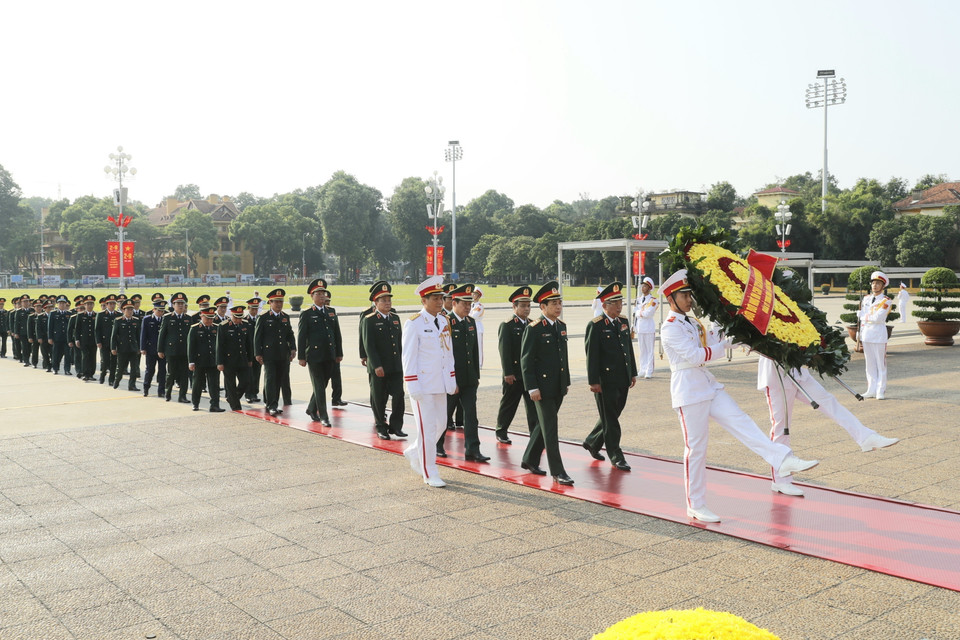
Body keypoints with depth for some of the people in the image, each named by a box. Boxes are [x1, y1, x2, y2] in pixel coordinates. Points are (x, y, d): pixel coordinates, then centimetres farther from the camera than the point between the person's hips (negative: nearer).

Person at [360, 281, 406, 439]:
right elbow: (368, 345, -12)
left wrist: (400, 361, 13)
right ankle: (381, 428, 19)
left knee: (399, 396, 0)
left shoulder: (395, 318, 11)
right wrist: (376, 366, -18)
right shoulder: (369, 320, -7)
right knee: (379, 399, 5)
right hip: (378, 368, -5)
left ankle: (395, 426, 12)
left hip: (396, 367, 5)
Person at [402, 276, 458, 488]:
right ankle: (429, 473, 9)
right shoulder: (414, 323, -11)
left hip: (441, 384, 7)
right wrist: (413, 386, -17)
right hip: (423, 385, -7)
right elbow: (408, 356, -12)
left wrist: (452, 381, 12)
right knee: (427, 428, -2)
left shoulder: (444, 322, 10)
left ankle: (414, 453, 35)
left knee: (441, 424, 13)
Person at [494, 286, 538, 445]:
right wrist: (508, 373, -16)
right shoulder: (507, 326, -7)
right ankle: (501, 432, 25)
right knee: (508, 404, 9)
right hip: (514, 374, -4)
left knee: (533, 405, 0)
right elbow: (504, 351, -12)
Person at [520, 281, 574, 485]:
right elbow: (526, 360, -14)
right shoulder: (534, 329, -12)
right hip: (542, 387, -8)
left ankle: (530, 460, 30)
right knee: (550, 428, -4)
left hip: (558, 387, 8)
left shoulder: (561, 326, 10)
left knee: (544, 426, 15)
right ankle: (557, 471, 0)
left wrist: (567, 381, 16)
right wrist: (532, 388, -17)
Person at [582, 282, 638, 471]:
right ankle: (616, 457, 10)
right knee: (610, 419, 2)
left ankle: (592, 442, 35)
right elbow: (591, 355, -13)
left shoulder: (624, 322, 11)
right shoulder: (595, 325, -11)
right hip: (605, 381, -7)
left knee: (612, 416, 16)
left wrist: (633, 373, 16)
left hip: (623, 380, 7)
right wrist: (593, 381, -16)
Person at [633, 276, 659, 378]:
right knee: (641, 350, 10)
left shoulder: (653, 300, -7)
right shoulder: (639, 299, 13)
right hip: (639, 327, 6)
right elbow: (635, 313, 13)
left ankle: (649, 371, 0)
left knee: (649, 350, -3)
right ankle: (642, 370, 17)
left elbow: (647, 313, -19)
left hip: (649, 328, -6)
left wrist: (639, 312, -3)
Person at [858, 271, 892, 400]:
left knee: (881, 364, 0)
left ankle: (881, 391, 5)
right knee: (870, 364, 9)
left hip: (879, 335, -5)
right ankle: (871, 390, 15)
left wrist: (862, 315, -5)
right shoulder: (866, 299, 11)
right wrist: (861, 334, 10)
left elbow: (877, 318, -17)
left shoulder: (886, 301, -6)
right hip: (866, 334, 5)